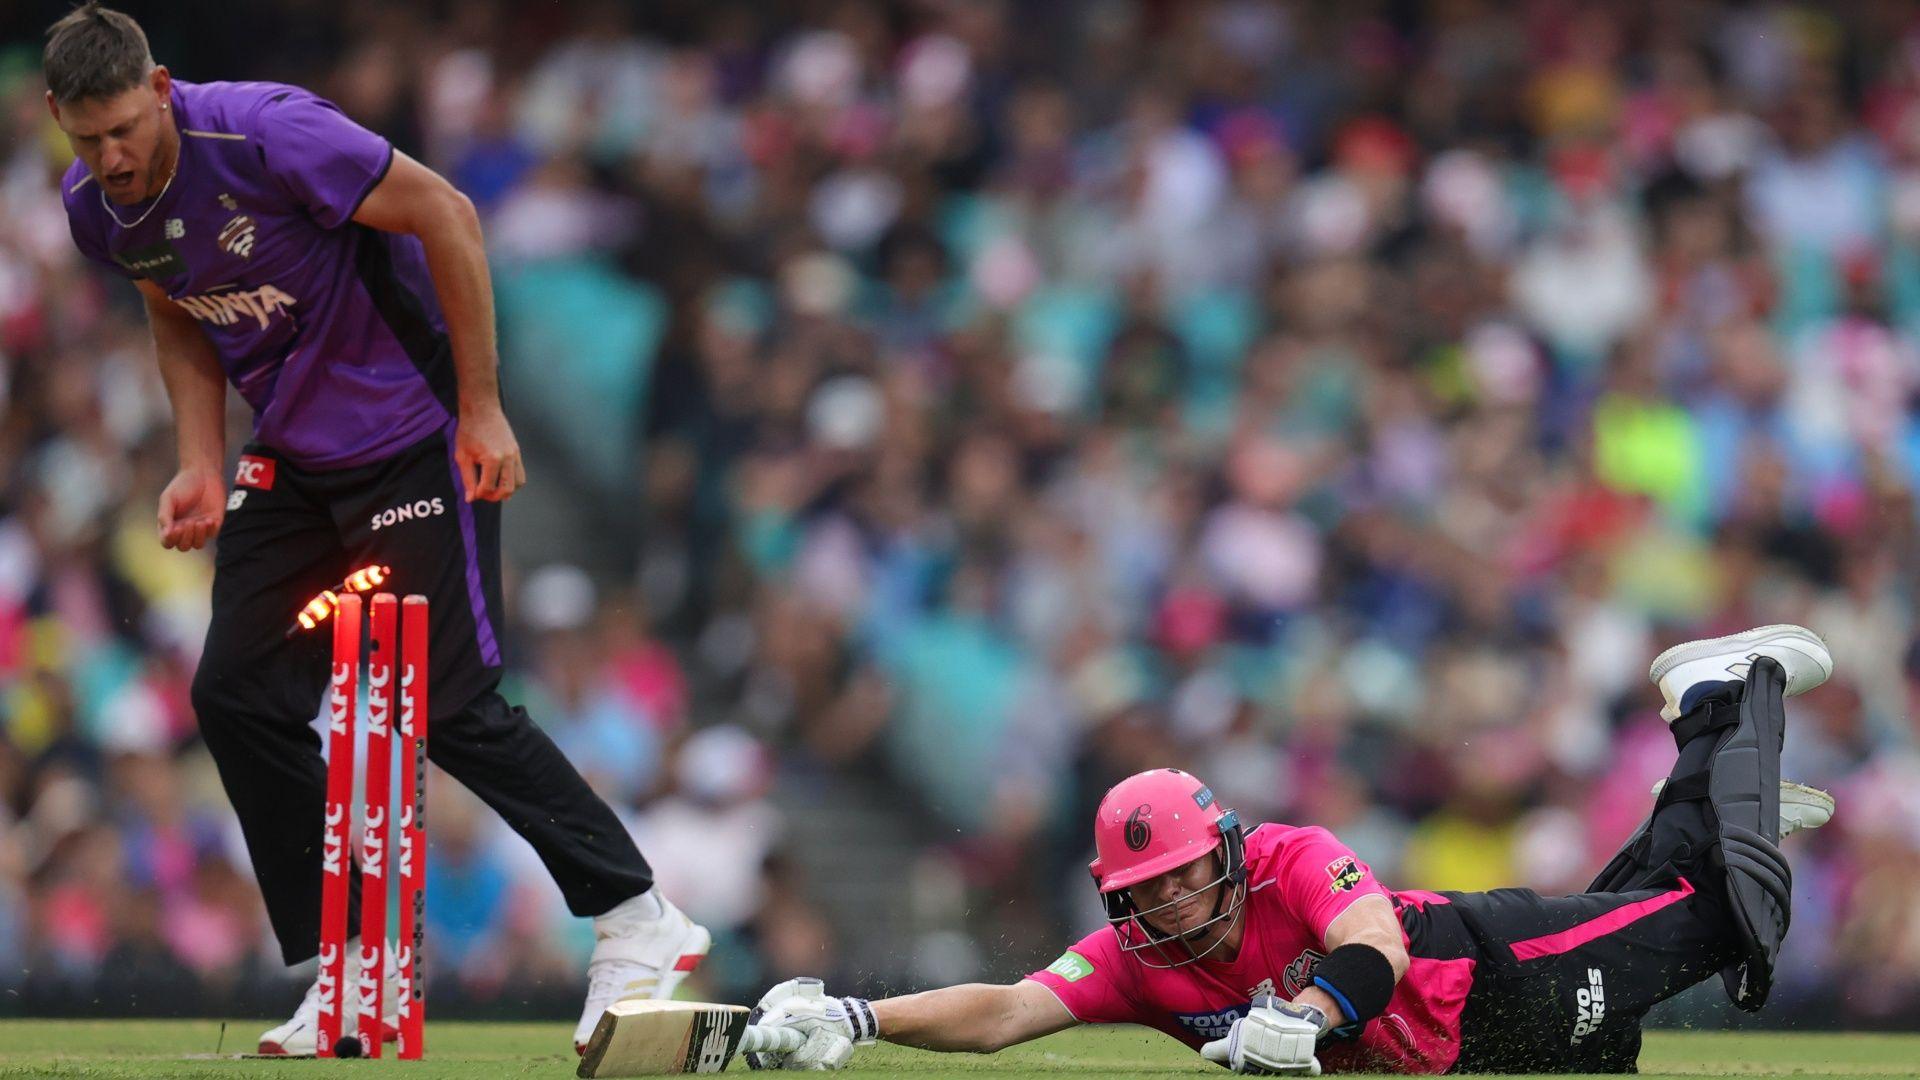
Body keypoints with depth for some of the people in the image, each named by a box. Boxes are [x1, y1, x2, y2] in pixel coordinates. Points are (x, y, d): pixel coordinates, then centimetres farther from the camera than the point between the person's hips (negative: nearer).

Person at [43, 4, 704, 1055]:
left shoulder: (268, 134, -25)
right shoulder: (94, 207, -3)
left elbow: (445, 214, -20)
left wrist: (481, 409, -18)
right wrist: (201, 469, 1)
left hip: (414, 435, -7)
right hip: (290, 459, 7)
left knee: (452, 708, -10)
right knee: (238, 695, -2)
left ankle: (637, 921, 3)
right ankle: (347, 978, 5)